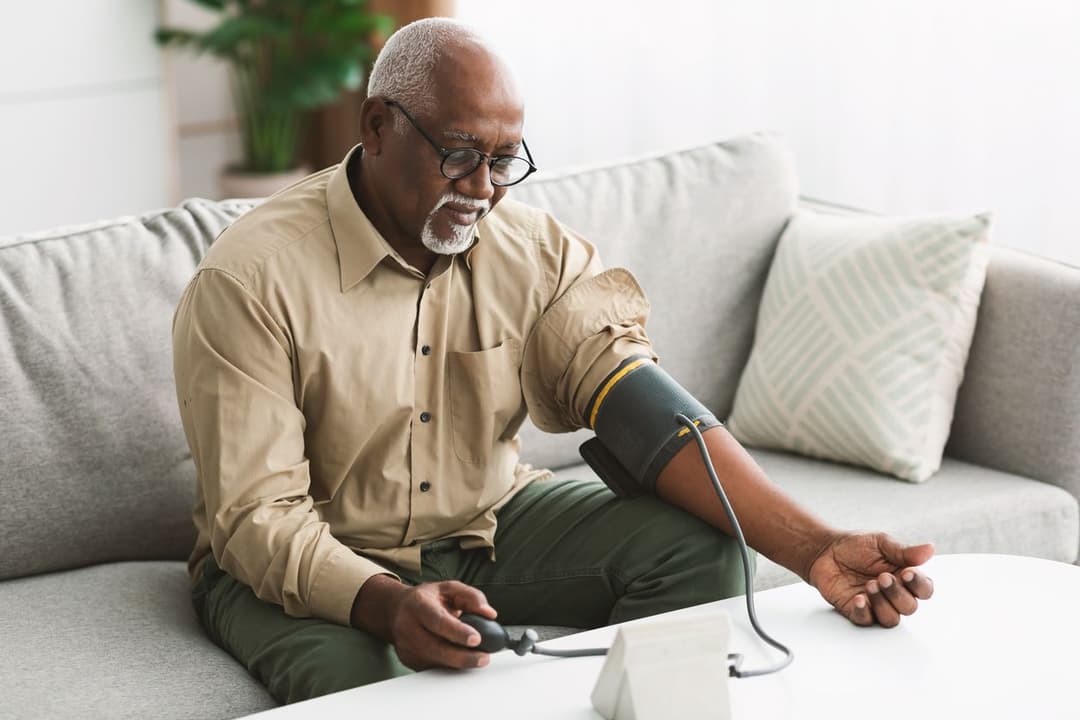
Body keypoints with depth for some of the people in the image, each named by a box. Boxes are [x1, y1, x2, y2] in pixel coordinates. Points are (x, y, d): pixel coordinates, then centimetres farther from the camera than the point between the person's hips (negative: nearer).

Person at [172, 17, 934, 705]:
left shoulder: (536, 250, -6)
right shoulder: (249, 279, -20)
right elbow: (258, 516, -22)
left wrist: (812, 549, -31)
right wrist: (387, 605, -44)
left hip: (490, 522, 5)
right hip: (312, 565, -4)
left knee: (700, 547, -15)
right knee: (352, 677, -38)